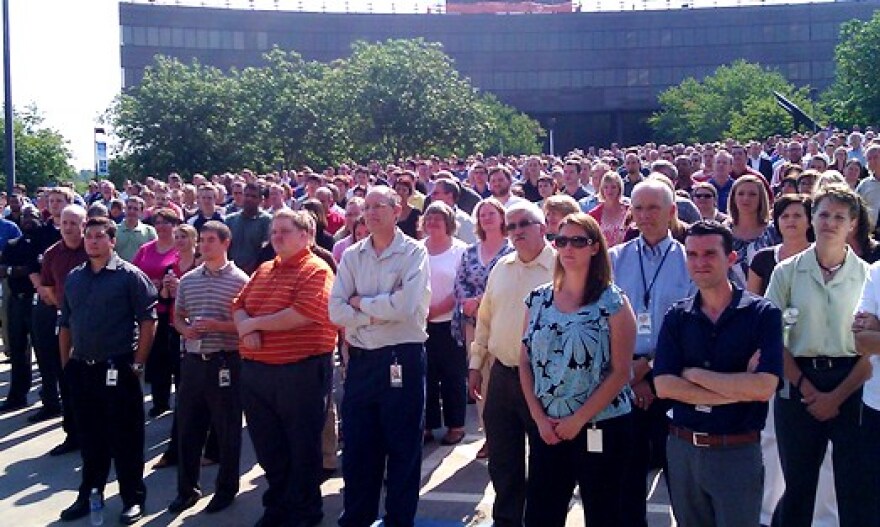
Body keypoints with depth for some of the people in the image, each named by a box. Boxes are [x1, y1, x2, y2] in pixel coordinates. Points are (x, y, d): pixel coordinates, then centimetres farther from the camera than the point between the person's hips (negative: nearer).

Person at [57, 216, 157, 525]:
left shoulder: (129, 276, -6)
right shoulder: (74, 278, 11)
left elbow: (148, 320, -8)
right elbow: (65, 324, 16)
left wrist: (137, 363, -11)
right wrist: (66, 363, 12)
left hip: (117, 369, -5)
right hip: (82, 369, 5)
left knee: (125, 437, 2)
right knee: (90, 436, 15)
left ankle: (133, 499, 13)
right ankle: (88, 495, 27)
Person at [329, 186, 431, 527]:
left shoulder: (413, 252, -5)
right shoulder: (352, 256, 7)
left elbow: (406, 305, -20)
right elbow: (336, 311, -3)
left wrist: (361, 302, -8)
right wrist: (382, 313, -13)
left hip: (403, 359, -4)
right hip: (360, 359, 4)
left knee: (403, 449, 7)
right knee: (357, 448, 12)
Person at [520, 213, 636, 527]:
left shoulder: (613, 303, -6)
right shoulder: (538, 299, 6)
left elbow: (620, 372, -11)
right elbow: (526, 363, 6)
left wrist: (578, 420, -13)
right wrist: (539, 418, -3)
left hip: (602, 428, -3)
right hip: (547, 429, 4)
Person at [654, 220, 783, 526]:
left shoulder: (762, 314, -6)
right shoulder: (676, 318, 3)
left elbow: (763, 388, -18)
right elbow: (664, 386, -9)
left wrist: (693, 374, -11)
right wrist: (737, 390, -15)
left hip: (738, 452, -3)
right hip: (682, 447, 3)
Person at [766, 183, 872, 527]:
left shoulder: (868, 276, 0)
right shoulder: (786, 272, 3)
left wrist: (837, 396, -9)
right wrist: (806, 388, -8)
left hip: (852, 386, -1)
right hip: (798, 384, 1)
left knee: (856, 489, 3)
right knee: (797, 485, 11)